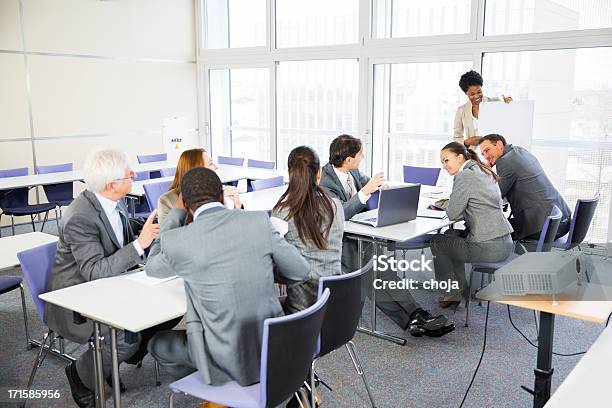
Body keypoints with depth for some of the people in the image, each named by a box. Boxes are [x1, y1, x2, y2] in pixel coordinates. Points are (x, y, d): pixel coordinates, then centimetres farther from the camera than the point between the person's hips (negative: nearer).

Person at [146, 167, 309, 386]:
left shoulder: (177, 240, -13)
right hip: (274, 349, 4)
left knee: (157, 343, 24)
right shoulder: (260, 220, -8)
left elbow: (152, 267, 11)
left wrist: (177, 211, 13)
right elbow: (300, 271, 1)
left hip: (227, 360, -4)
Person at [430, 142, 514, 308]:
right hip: (505, 243, 9)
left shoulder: (465, 176, -14)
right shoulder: (485, 172, 14)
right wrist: (452, 204, 10)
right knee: (450, 235, 27)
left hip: (488, 248, -9)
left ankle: (454, 293, 24)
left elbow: (453, 214, -12)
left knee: (437, 241, 12)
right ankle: (460, 288, 32)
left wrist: (449, 206, 9)